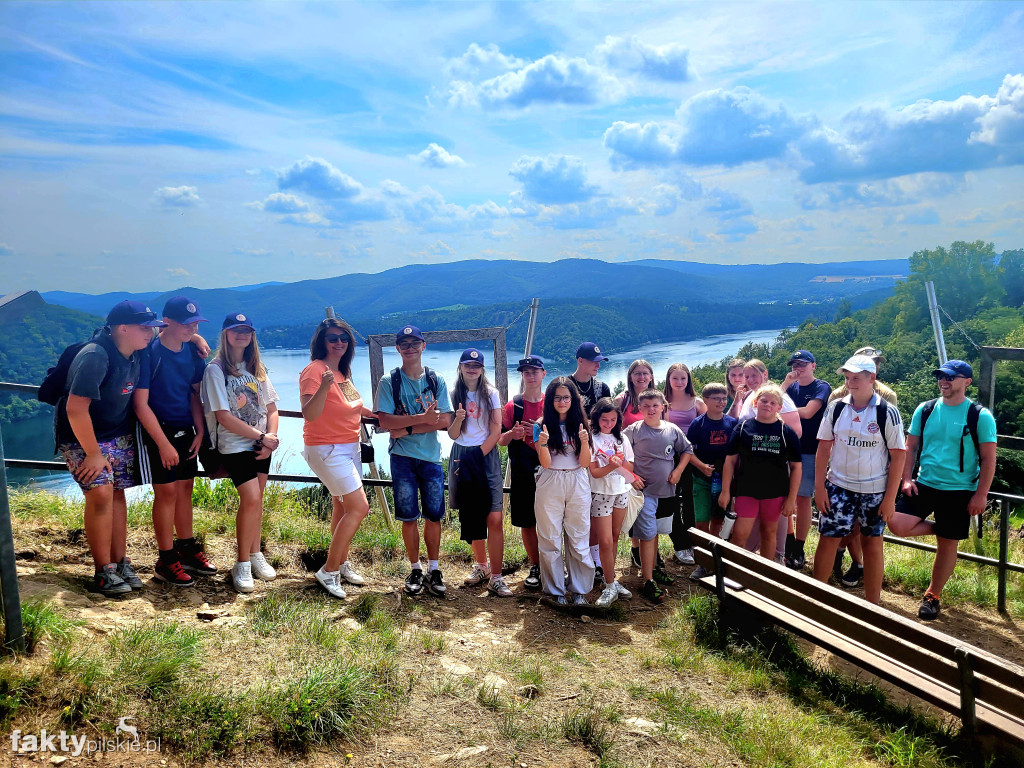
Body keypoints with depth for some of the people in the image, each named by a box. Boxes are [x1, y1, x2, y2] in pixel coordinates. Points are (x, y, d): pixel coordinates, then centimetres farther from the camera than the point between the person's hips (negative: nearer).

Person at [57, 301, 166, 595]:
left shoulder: (136, 354, -3)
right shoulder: (95, 357, -27)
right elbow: (75, 408, -29)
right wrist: (94, 453, -23)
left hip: (119, 435, 7)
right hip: (82, 438, -7)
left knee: (117, 493, 6)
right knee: (101, 494, -15)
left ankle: (120, 563, 13)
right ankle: (104, 572, -4)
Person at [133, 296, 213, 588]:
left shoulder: (192, 351, 3)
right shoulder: (150, 352, -17)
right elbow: (141, 404, -17)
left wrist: (200, 431, 1)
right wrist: (163, 444, -18)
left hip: (185, 430, 6)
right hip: (157, 430, -6)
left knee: (185, 488, 12)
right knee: (166, 491, -4)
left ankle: (187, 550, 25)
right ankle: (166, 562, 7)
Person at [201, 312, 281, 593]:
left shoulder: (256, 367, 10)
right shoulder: (216, 369, -8)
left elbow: (271, 408, 11)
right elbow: (223, 417, -14)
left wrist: (272, 438, -6)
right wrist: (262, 437, -13)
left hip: (261, 444, 5)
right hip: (234, 445, -5)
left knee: (256, 499, 9)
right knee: (251, 499, -14)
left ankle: (256, 554, 25)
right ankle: (242, 564, 1)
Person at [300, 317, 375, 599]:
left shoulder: (342, 372, 10)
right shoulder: (314, 370, -17)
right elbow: (309, 414, -27)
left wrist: (370, 412, 16)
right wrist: (323, 387, -41)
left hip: (349, 447, 9)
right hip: (326, 448, -9)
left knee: (343, 507, 15)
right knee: (359, 507, -12)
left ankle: (342, 565, 28)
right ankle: (328, 571, -1)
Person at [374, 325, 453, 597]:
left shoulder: (436, 381, 5)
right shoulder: (389, 381, 0)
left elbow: (445, 421, -5)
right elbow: (385, 421, -11)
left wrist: (407, 429, -13)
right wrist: (423, 418, -17)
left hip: (431, 457, 2)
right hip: (402, 457, -1)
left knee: (434, 515, 3)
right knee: (409, 517, 4)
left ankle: (434, 570, 15)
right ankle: (415, 569, 18)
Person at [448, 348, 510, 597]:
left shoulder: (490, 394, 2)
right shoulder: (454, 395, 6)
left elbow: (496, 432, -2)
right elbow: (452, 434, 1)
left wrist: (477, 456, -10)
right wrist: (458, 418, -20)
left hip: (487, 456, -2)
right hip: (461, 456, 2)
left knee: (494, 518, -11)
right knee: (471, 517, 9)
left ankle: (496, 578, -8)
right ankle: (481, 566, 27)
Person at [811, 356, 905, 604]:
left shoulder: (887, 412, -8)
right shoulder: (836, 408, -1)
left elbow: (898, 455, -7)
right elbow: (823, 449, 3)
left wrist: (890, 498, -10)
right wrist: (819, 487, -3)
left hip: (875, 490, -2)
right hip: (838, 487, 2)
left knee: (872, 544, 8)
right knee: (828, 539, 3)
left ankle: (873, 608, 22)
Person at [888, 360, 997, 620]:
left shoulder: (980, 416, -7)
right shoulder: (925, 410, 2)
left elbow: (988, 459, -5)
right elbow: (911, 446, 8)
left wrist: (980, 494, -10)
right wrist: (907, 479, -2)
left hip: (959, 491, -3)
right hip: (924, 484, 3)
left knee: (947, 544, 5)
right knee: (897, 525, -14)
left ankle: (933, 595, 24)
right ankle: (940, 528, 15)